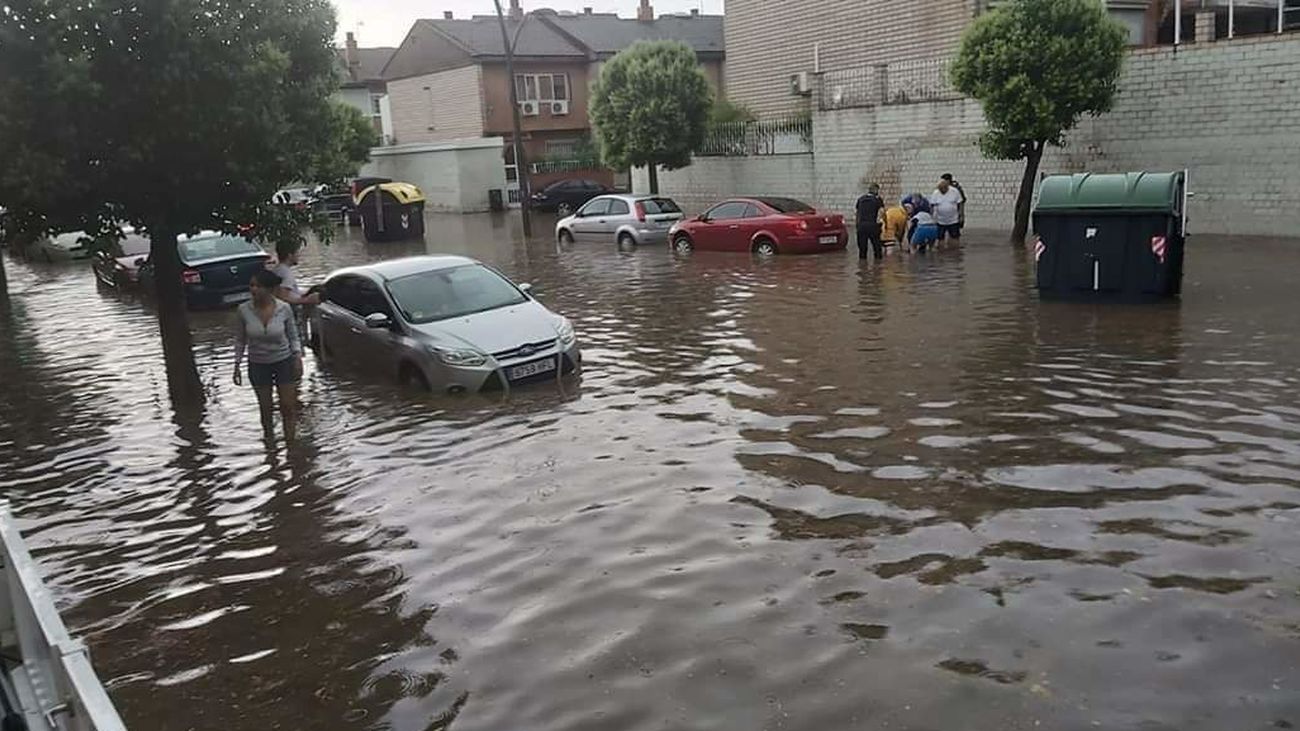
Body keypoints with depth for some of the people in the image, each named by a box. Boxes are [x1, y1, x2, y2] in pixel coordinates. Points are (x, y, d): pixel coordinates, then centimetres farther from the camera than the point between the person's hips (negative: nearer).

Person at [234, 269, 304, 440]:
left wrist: (298, 357, -10)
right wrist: (237, 365, 0)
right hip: (258, 365, 1)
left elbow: (293, 336, -2)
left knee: (288, 407, 3)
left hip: (283, 362, -1)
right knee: (265, 408, 12)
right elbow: (240, 340, 0)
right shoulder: (243, 310, -13)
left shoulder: (284, 308, -15)